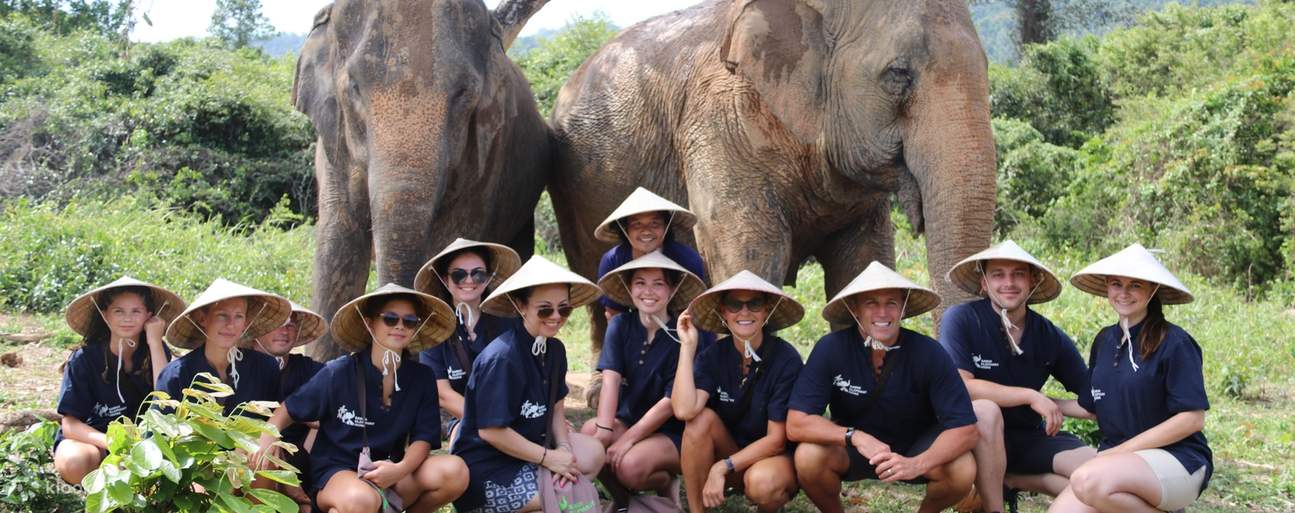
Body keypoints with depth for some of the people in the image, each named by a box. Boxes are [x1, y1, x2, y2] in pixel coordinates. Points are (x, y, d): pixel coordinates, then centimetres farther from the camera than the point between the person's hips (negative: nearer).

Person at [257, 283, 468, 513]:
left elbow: (423, 437, -2)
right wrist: (268, 439, -16)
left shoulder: (421, 379, 1)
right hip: (335, 475, -4)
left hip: (390, 473, 4)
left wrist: (400, 468, -23)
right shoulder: (339, 373, -7)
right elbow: (289, 409, 4)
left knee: (455, 471, -23)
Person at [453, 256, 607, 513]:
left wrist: (563, 448, -10)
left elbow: (556, 406, 10)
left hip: (526, 444, 9)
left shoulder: (555, 350, 2)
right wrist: (548, 458, -18)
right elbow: (491, 430, -24)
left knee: (593, 454, -4)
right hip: (487, 465, -9)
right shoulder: (502, 358, -24)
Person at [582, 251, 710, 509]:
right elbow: (611, 378, -15)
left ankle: (666, 485, 6)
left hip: (672, 432, -4)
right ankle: (621, 498, 1)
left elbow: (672, 400, -16)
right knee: (589, 434, -26)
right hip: (628, 419, 4)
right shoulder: (620, 326, -3)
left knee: (631, 464, -31)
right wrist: (604, 429, -30)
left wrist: (628, 439, -20)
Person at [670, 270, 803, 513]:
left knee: (761, 482, -36)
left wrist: (723, 467, -23)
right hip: (730, 449, 3)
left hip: (778, 458, -3)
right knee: (701, 417, -24)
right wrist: (687, 345, -21)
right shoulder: (713, 355, -8)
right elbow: (684, 410, -26)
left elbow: (776, 440, -16)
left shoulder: (786, 360, -18)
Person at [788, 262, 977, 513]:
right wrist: (856, 437, -39)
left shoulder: (929, 353, -21)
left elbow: (965, 428, -23)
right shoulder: (830, 349, -22)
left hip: (916, 447, 1)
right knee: (808, 457, -31)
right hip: (852, 446, 0)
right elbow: (796, 424, -25)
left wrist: (917, 464, -40)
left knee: (963, 470, -28)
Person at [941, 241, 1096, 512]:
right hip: (977, 435, -4)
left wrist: (1048, 404, -13)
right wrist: (1030, 397, -22)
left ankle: (1012, 479, -2)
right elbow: (960, 386, -25)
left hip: (1030, 438, 4)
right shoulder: (961, 319, -13)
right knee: (986, 410, -37)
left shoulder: (1051, 337, -2)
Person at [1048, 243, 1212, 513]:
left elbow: (1192, 419, -13)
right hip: (1117, 458, 6)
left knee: (1089, 480, -36)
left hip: (1177, 460, -6)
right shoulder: (1104, 340, 12)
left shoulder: (1174, 343, -9)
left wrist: (1121, 450, -15)